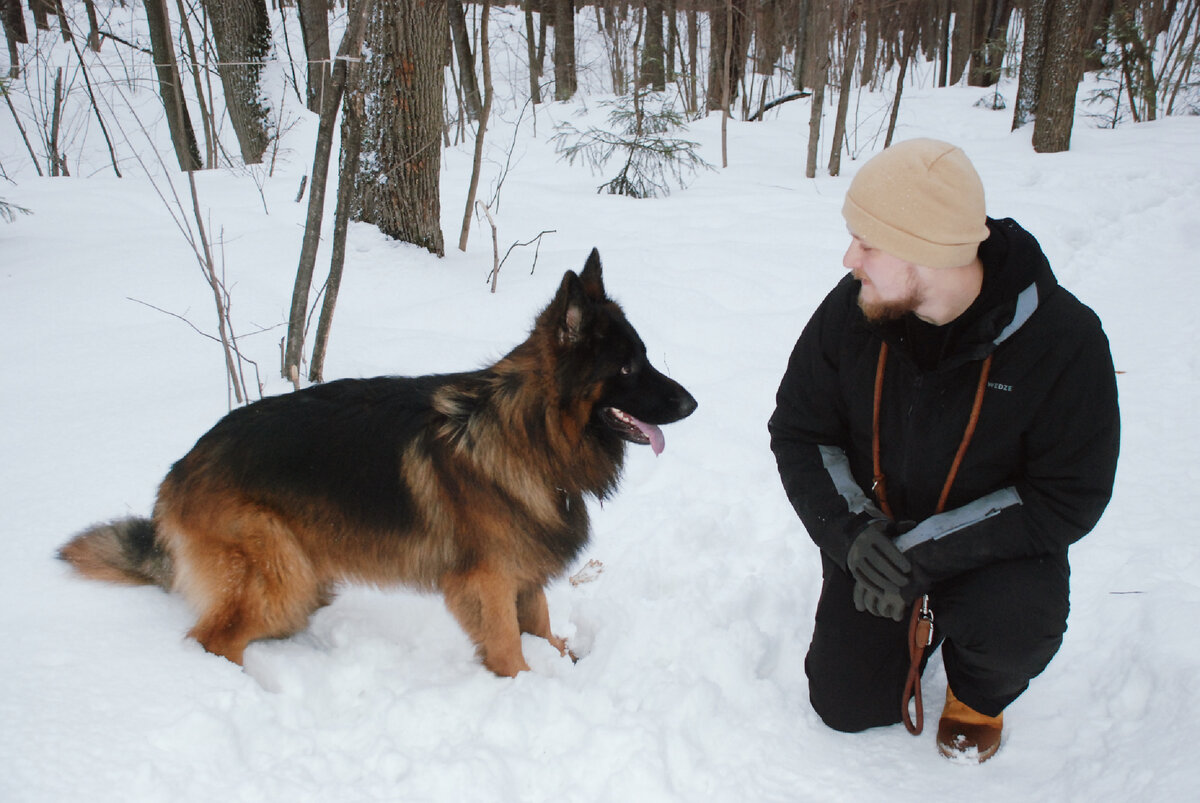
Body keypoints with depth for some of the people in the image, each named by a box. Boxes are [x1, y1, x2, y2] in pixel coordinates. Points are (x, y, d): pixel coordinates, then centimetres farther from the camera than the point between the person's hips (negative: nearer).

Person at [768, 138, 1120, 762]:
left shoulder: (1063, 338, -23)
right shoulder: (850, 309, -15)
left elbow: (1068, 500, -20)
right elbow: (797, 433, -5)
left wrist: (922, 553, -28)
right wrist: (851, 532, -23)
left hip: (991, 544, -2)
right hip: (874, 529, 2)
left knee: (1011, 624, -33)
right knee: (846, 706, -5)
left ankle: (977, 692, 5)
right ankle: (917, 617, 28)